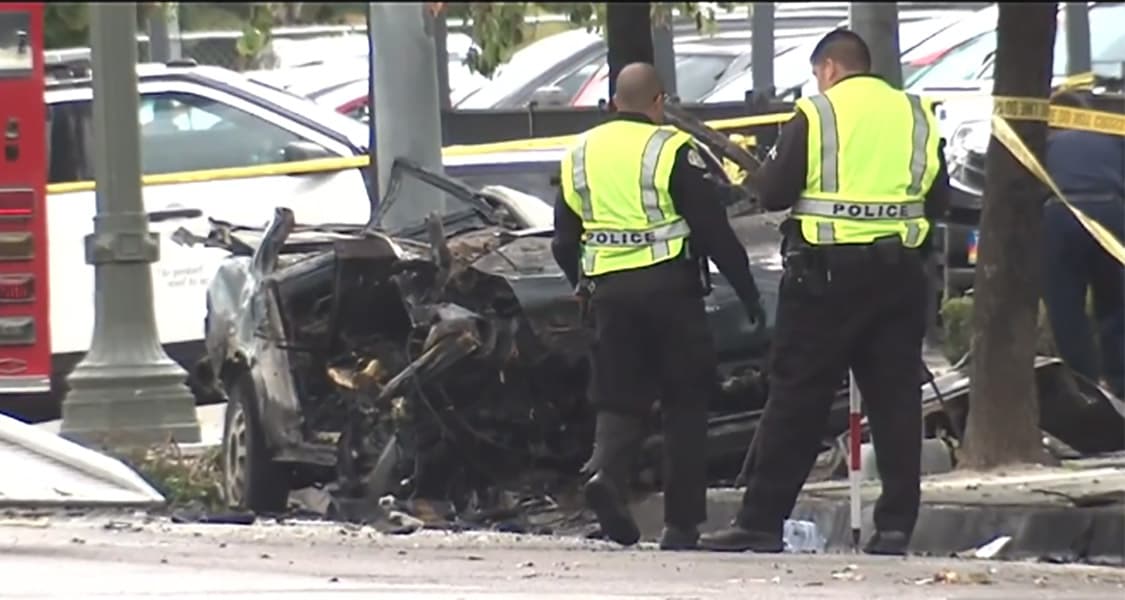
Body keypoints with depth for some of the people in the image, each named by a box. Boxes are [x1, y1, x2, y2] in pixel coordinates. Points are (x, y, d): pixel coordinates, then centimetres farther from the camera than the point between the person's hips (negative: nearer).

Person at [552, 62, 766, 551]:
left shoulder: (580, 155, 10)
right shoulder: (673, 151, -6)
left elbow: (564, 241, 15)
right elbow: (713, 230, -8)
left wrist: (585, 289, 30)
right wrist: (747, 292, -2)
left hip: (607, 290, 4)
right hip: (668, 286, -4)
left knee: (619, 399, 9)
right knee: (685, 402, 6)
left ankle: (606, 471, -22)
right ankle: (682, 523, 5)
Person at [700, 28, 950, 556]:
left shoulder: (815, 115, -5)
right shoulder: (916, 116, 8)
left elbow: (773, 193, -7)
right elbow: (938, 200, 12)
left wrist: (764, 170, 14)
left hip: (827, 274, -4)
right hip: (899, 274, 4)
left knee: (796, 398, 0)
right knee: (896, 398, 7)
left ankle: (761, 521, 0)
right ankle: (896, 525, 4)